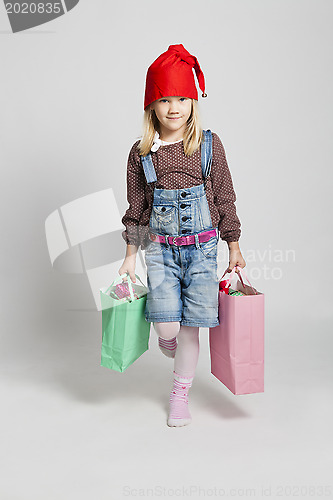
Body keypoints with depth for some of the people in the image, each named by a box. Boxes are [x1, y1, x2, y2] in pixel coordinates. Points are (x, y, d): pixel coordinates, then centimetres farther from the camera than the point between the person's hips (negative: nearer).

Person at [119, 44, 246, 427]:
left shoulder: (209, 145, 0)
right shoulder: (141, 153, 2)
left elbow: (224, 199, 5)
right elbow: (136, 208, 8)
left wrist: (234, 248, 7)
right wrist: (130, 255, 8)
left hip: (202, 246, 0)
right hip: (160, 248, 0)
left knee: (190, 326, 2)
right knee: (167, 326, -10)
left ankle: (180, 394, 26)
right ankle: (170, 343, 30)